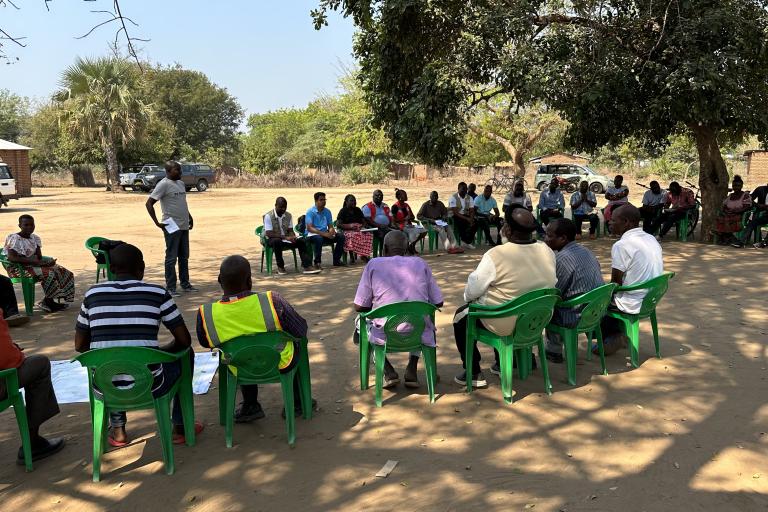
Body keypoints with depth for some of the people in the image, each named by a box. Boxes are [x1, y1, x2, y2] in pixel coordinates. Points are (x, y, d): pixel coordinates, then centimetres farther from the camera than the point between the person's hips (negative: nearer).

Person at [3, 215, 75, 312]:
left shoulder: (35, 238, 11)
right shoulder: (14, 239, -12)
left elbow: (39, 257, 8)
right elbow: (12, 258, -26)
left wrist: (41, 262, -17)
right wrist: (34, 261, -29)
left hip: (34, 265, 8)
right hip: (19, 269, -8)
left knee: (62, 271, -7)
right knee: (49, 273, -29)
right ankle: (48, 301, -12)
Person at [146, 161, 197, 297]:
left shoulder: (181, 183, 13)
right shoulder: (163, 184, -12)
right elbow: (149, 203, -15)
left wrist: (189, 217, 19)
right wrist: (157, 222, -16)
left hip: (184, 226, 8)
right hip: (172, 227, -8)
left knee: (184, 257, 14)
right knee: (171, 258, -2)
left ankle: (185, 284, 24)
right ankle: (170, 287, 5)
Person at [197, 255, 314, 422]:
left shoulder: (206, 314, -22)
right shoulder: (272, 301, -29)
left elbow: (205, 343, 0)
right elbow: (301, 331, -15)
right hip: (280, 366, -2)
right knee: (297, 344, 30)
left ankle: (250, 406, 38)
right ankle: (296, 402, 37)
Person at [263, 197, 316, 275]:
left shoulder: (288, 216, 4)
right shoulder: (268, 216, -14)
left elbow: (290, 231, 7)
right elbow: (269, 234, -21)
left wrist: (293, 237, -19)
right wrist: (285, 237, -28)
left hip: (286, 239, 5)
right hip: (272, 239, -5)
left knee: (301, 241, -17)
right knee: (277, 241, -40)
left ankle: (307, 266, -24)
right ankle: (280, 267, -23)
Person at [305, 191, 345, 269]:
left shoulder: (327, 211, 12)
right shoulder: (310, 212, -8)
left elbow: (330, 226, 13)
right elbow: (309, 228, -18)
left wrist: (331, 231, -14)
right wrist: (324, 234, -27)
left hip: (325, 234, 6)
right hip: (312, 234, -6)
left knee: (341, 236, -12)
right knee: (319, 238, -39)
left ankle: (336, 260, -2)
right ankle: (317, 263, -26)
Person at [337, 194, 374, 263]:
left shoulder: (358, 210, 20)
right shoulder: (343, 211, 5)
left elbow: (364, 221, 19)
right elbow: (338, 224, -4)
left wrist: (363, 226, -6)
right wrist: (350, 226, -17)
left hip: (359, 229, 4)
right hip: (348, 230, -4)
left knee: (369, 235, -29)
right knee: (352, 236, -40)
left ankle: (363, 255, -20)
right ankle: (351, 256, -28)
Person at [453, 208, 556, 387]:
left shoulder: (496, 255, -24)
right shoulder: (547, 251, -7)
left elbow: (473, 289, -14)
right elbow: (550, 283, 8)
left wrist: (467, 297, 10)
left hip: (506, 324, -6)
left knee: (461, 316, 19)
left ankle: (474, 374, 21)